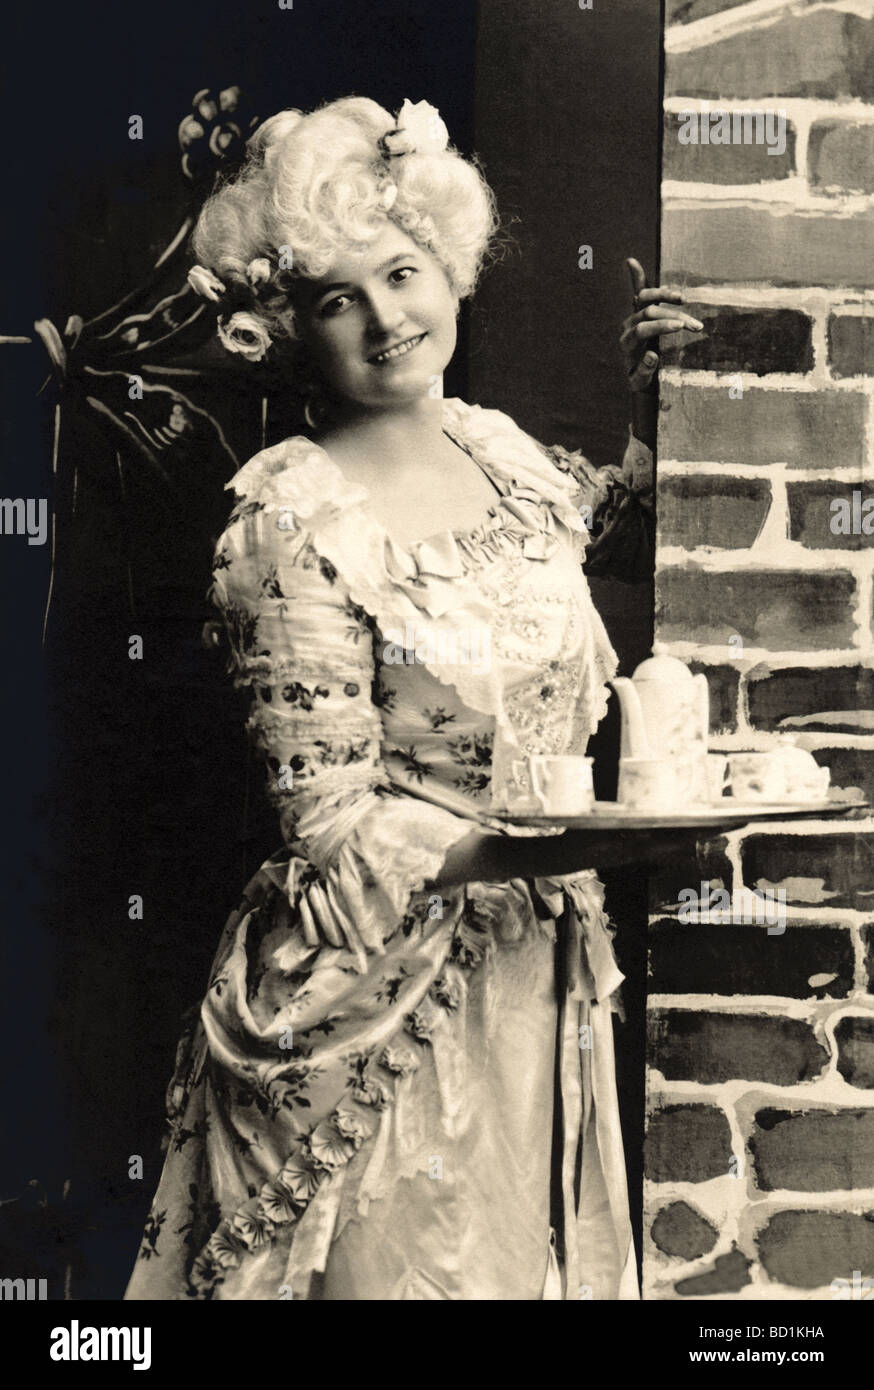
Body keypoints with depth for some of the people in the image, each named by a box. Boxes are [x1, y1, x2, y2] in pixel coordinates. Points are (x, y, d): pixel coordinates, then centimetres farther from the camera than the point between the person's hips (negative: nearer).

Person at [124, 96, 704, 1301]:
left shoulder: (496, 445, 0)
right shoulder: (289, 529, -20)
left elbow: (601, 521, 25)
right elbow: (341, 836, -20)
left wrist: (656, 405, 9)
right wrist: (580, 844, -29)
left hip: (547, 967, 7)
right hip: (393, 997, -7)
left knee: (550, 1261, 23)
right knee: (415, 1263, 11)